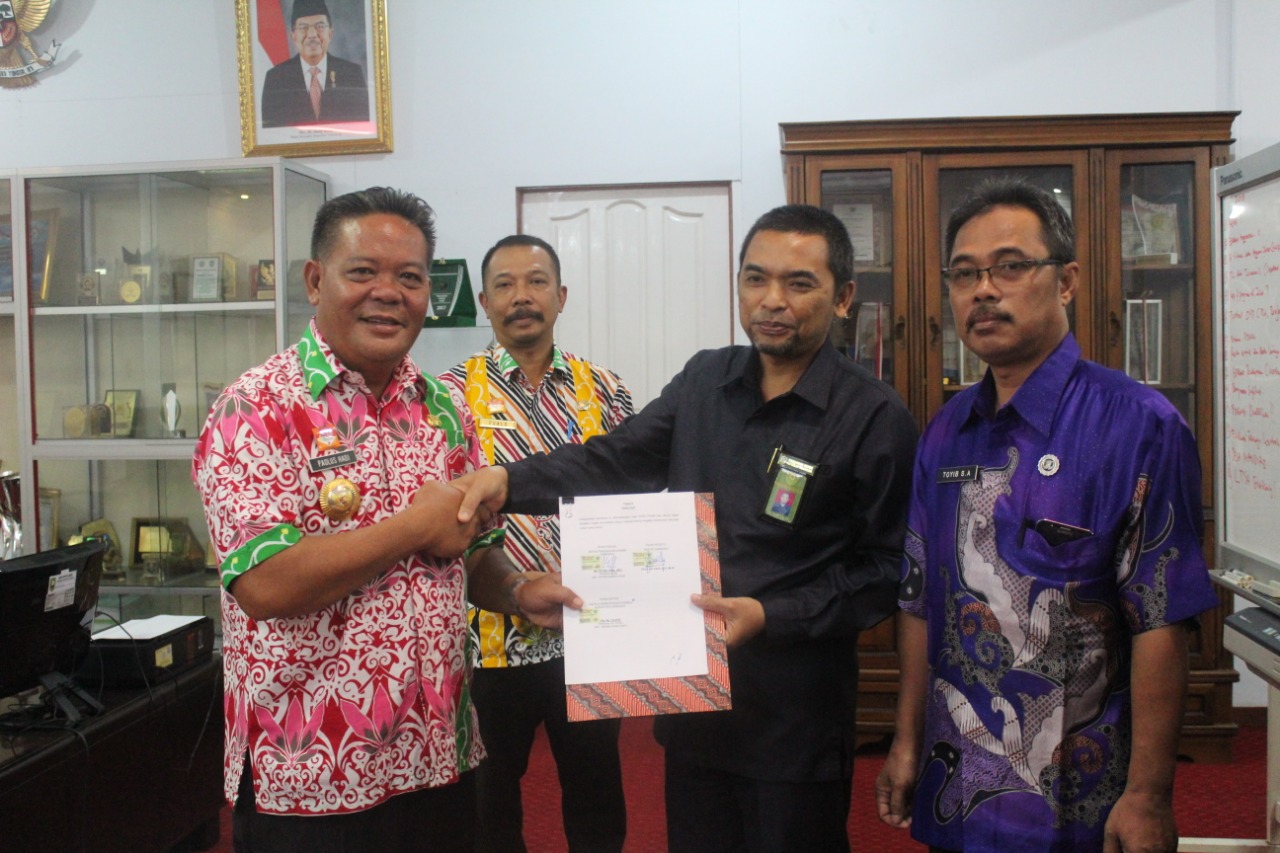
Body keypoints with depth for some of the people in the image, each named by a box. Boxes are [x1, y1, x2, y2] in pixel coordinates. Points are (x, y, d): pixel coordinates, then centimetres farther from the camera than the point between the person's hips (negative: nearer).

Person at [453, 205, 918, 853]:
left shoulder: (875, 418, -11)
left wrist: (770, 615, -21)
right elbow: (617, 460, -2)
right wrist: (511, 480, -17)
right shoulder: (705, 379, 4)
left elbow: (884, 567, -11)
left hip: (797, 711, -4)